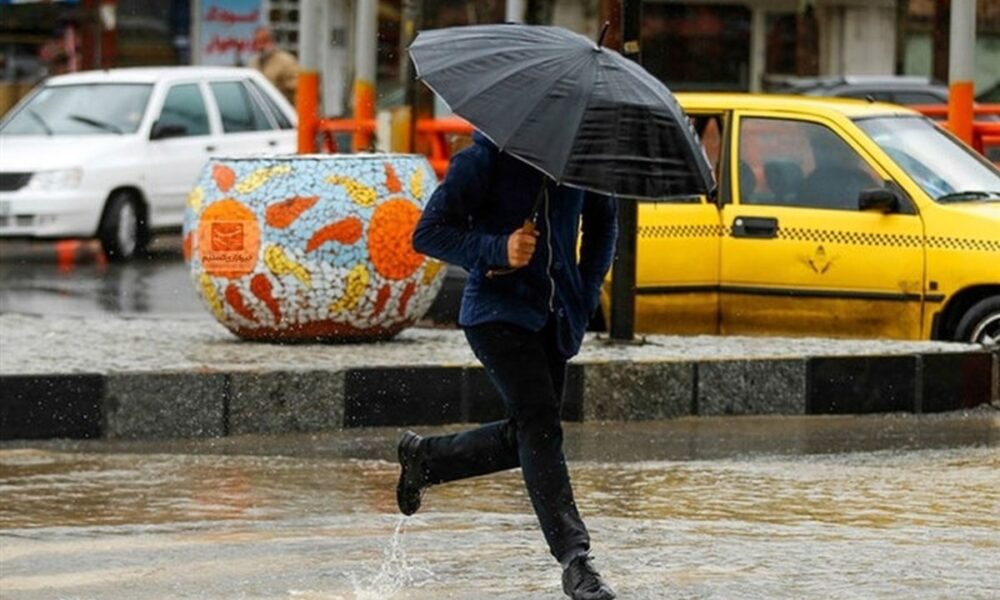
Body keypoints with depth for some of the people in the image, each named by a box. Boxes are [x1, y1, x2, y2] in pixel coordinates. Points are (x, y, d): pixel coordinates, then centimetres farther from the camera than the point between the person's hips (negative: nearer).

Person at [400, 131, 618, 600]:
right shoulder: (483, 160, -11)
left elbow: (602, 221, 21)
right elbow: (428, 234, -11)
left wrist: (587, 291, 10)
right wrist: (496, 250, -25)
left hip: (555, 316, 6)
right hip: (498, 311, -6)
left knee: (523, 438, 12)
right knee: (539, 424, -18)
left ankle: (423, 457, 37)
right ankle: (574, 559, -21)